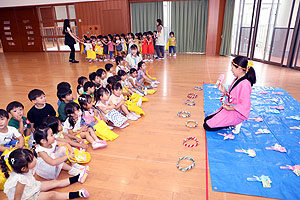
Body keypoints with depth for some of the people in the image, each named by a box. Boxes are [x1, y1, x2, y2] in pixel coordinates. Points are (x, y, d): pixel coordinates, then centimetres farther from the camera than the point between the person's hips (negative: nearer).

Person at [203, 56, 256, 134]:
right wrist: (225, 92, -1)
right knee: (207, 119, 10)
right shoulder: (237, 79, 3)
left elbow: (244, 106, -26)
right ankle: (232, 123, 8)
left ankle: (234, 124, -2)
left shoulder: (245, 84, -27)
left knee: (207, 126, -14)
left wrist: (230, 108, -24)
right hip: (229, 108, 10)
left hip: (236, 113, -10)